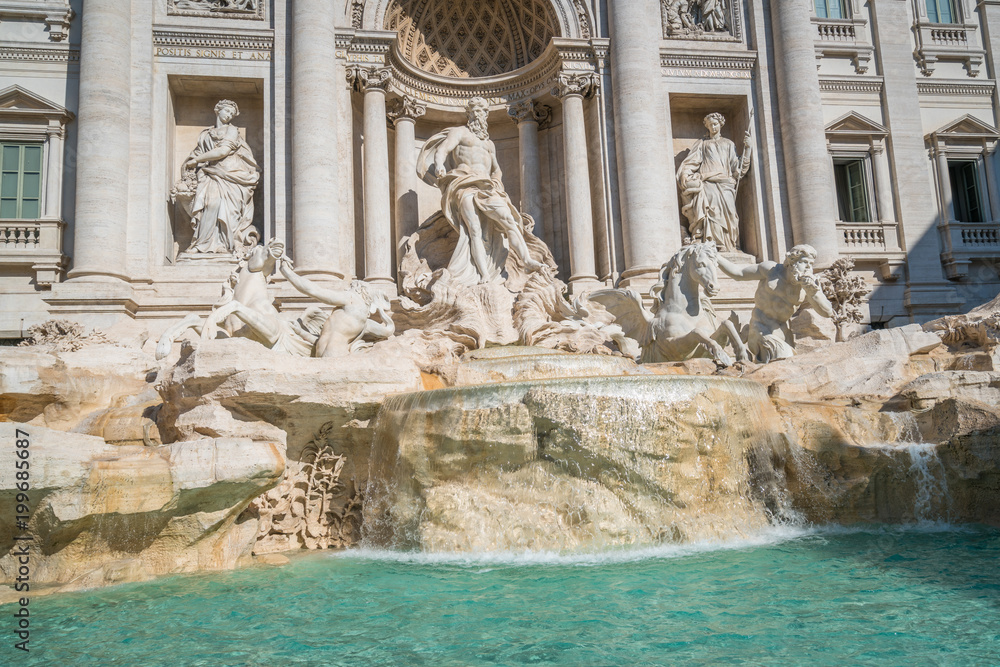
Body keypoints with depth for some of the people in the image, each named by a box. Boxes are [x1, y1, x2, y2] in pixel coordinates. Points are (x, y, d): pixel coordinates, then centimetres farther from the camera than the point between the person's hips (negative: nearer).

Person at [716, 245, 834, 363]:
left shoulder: (810, 285, -1)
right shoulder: (771, 269, -6)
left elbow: (828, 312, -8)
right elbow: (737, 273, -2)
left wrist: (812, 291, -23)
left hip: (782, 331, 5)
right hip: (762, 326, -5)